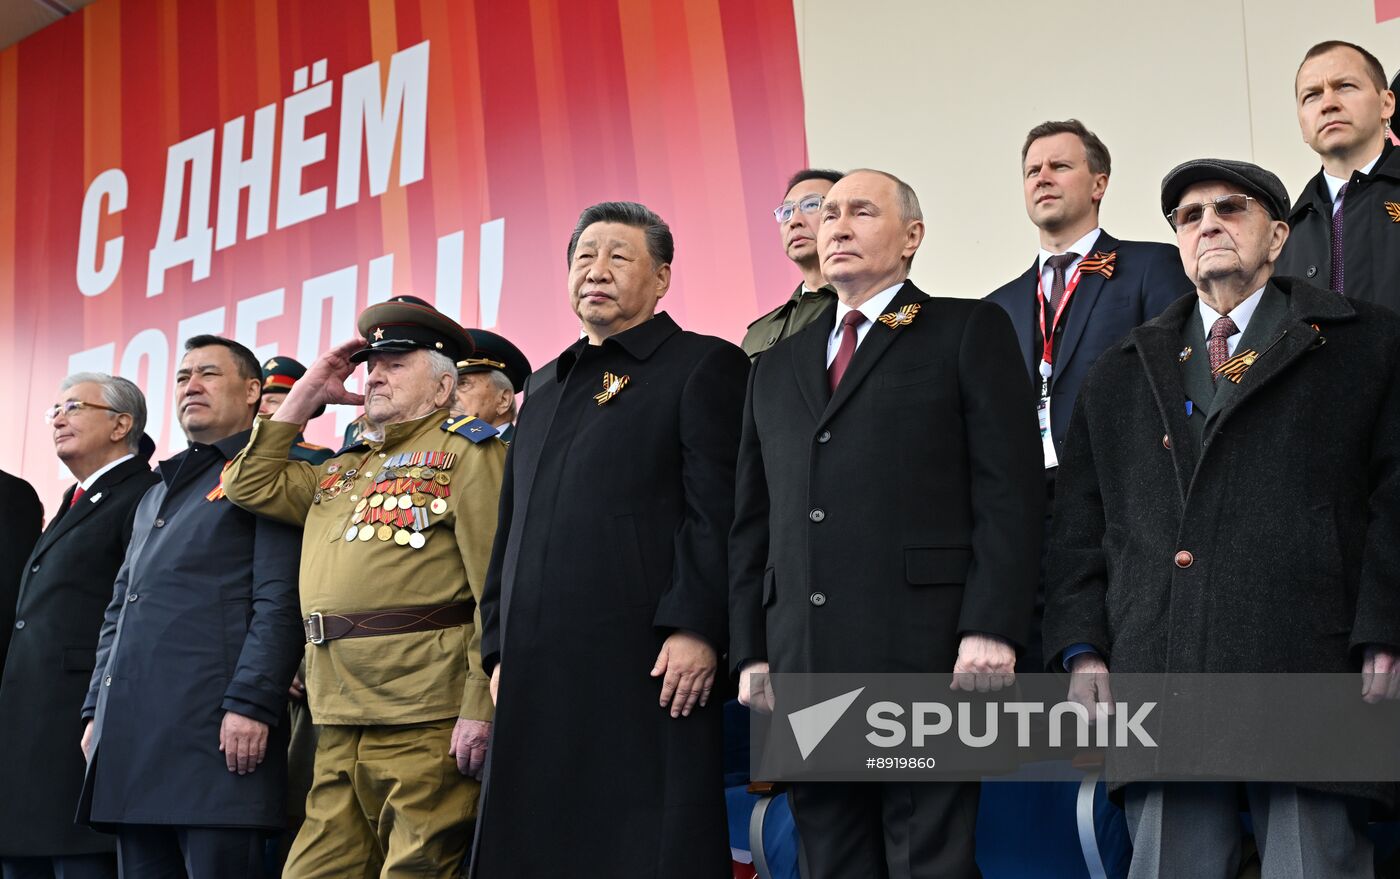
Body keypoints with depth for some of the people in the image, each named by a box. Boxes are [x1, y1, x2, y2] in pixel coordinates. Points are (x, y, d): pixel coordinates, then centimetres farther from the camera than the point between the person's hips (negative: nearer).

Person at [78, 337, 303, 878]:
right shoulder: (156, 494, 28)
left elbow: (279, 603, -10)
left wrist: (250, 704, -18)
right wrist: (98, 711, 17)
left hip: (216, 732, -8)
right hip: (132, 736, 8)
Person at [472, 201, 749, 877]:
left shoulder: (704, 366, 3)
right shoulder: (545, 387, 25)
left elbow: (719, 512, -8)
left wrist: (695, 628, -17)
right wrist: (501, 649, 17)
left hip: (646, 670, -7)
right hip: (537, 676, 7)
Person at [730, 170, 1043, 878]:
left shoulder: (969, 331, 7)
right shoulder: (777, 368, 22)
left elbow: (1009, 489, -3)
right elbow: (751, 523, 19)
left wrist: (991, 629, -13)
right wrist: (750, 654, 9)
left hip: (925, 655, -5)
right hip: (803, 671, 5)